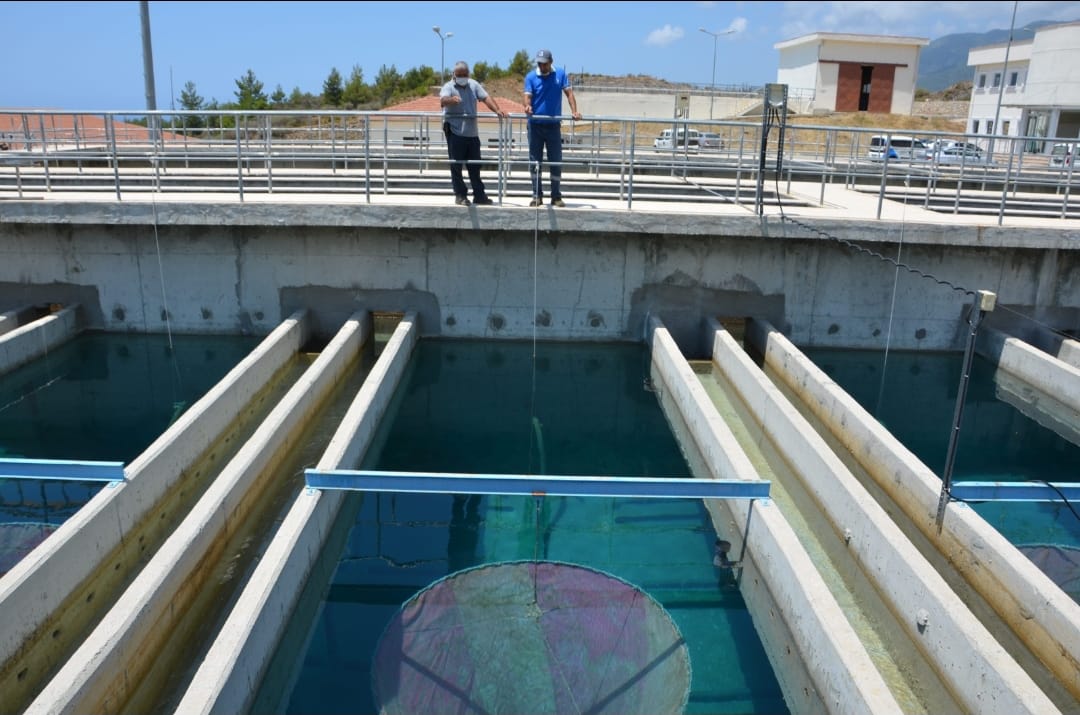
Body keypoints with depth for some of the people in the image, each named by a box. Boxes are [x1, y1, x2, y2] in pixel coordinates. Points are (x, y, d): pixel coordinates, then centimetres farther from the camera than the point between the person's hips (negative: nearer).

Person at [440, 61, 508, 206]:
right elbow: (442, 101, -24)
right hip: (455, 132, -5)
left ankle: (479, 195, 15)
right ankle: (460, 195, 7)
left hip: (472, 132, 5)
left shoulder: (473, 85, 10)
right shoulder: (449, 87, -4)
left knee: (475, 166, 9)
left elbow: (486, 97, 0)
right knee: (456, 166, 0)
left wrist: (497, 110, -17)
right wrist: (451, 99, -47)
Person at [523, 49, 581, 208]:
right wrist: (527, 106, -34)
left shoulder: (560, 74, 2)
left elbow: (569, 93, -3)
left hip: (553, 124, 0)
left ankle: (556, 196, 10)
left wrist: (574, 111, -18)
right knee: (535, 161, 3)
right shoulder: (531, 76, -1)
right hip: (535, 124, 0)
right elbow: (528, 95, -11)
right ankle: (537, 196, 11)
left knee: (556, 161, 2)